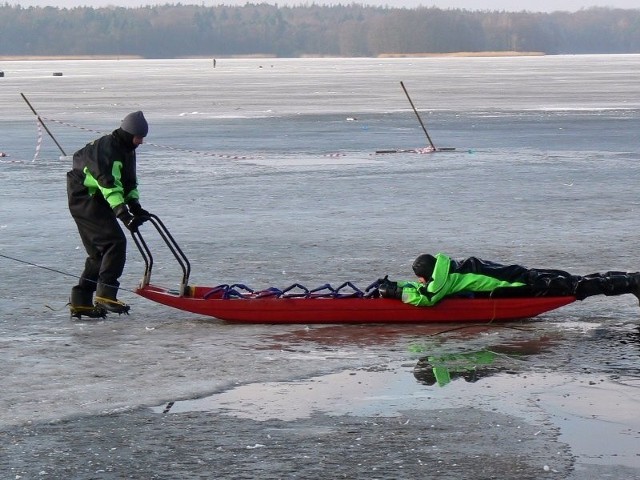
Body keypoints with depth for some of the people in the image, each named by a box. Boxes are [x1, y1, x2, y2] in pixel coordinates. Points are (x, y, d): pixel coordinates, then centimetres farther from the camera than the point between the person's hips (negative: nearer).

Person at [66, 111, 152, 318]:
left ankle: (80, 301, 15)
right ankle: (105, 295, -21)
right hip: (84, 199, -10)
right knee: (115, 241, -20)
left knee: (100, 252, 11)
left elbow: (129, 183, 15)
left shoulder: (127, 151, 12)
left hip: (96, 202, 10)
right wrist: (123, 213, -37)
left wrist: (135, 206, -2)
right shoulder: (106, 148, -21)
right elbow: (108, 184, -30)